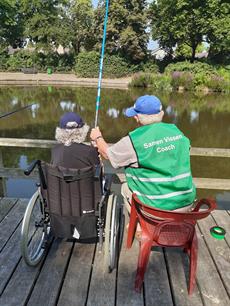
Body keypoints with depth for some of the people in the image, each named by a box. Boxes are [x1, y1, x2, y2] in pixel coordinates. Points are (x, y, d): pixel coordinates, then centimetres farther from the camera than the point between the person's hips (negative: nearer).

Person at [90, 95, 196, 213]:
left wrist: (98, 138, 23)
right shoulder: (177, 131, 0)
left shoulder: (134, 140, -15)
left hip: (157, 206, -5)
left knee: (125, 188, 19)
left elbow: (107, 153, 3)